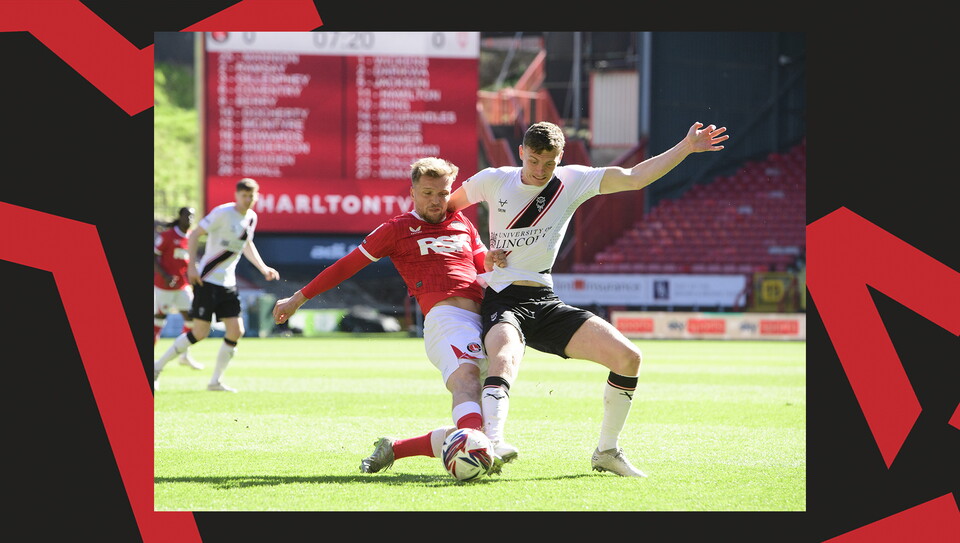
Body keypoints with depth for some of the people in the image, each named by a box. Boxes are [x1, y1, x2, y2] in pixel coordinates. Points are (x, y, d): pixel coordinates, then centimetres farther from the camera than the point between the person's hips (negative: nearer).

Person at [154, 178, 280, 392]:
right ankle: (157, 366, 5)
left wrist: (264, 268, 20)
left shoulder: (251, 218, 9)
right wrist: (192, 266, -19)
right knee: (200, 332, -10)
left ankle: (215, 381, 8)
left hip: (228, 284, 7)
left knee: (236, 331, -3)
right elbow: (195, 234, -11)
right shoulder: (222, 213, -13)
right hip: (207, 280, -7)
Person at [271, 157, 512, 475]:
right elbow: (346, 266, 19)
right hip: (444, 315, -5)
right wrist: (297, 299, 21)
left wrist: (492, 264, 6)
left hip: (480, 316, 5)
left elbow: (485, 271, 32)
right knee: (466, 374, -39)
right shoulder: (398, 229, 15)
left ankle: (393, 450, 12)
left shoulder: (463, 225, 28)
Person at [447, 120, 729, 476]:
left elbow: (634, 178, 2)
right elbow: (444, 206, 18)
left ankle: (607, 452, 6)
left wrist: (686, 148, -4)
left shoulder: (572, 182, 5)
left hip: (545, 302, 4)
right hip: (502, 300, -4)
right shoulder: (494, 181, 1)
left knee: (628, 357, -9)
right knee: (505, 360, -38)